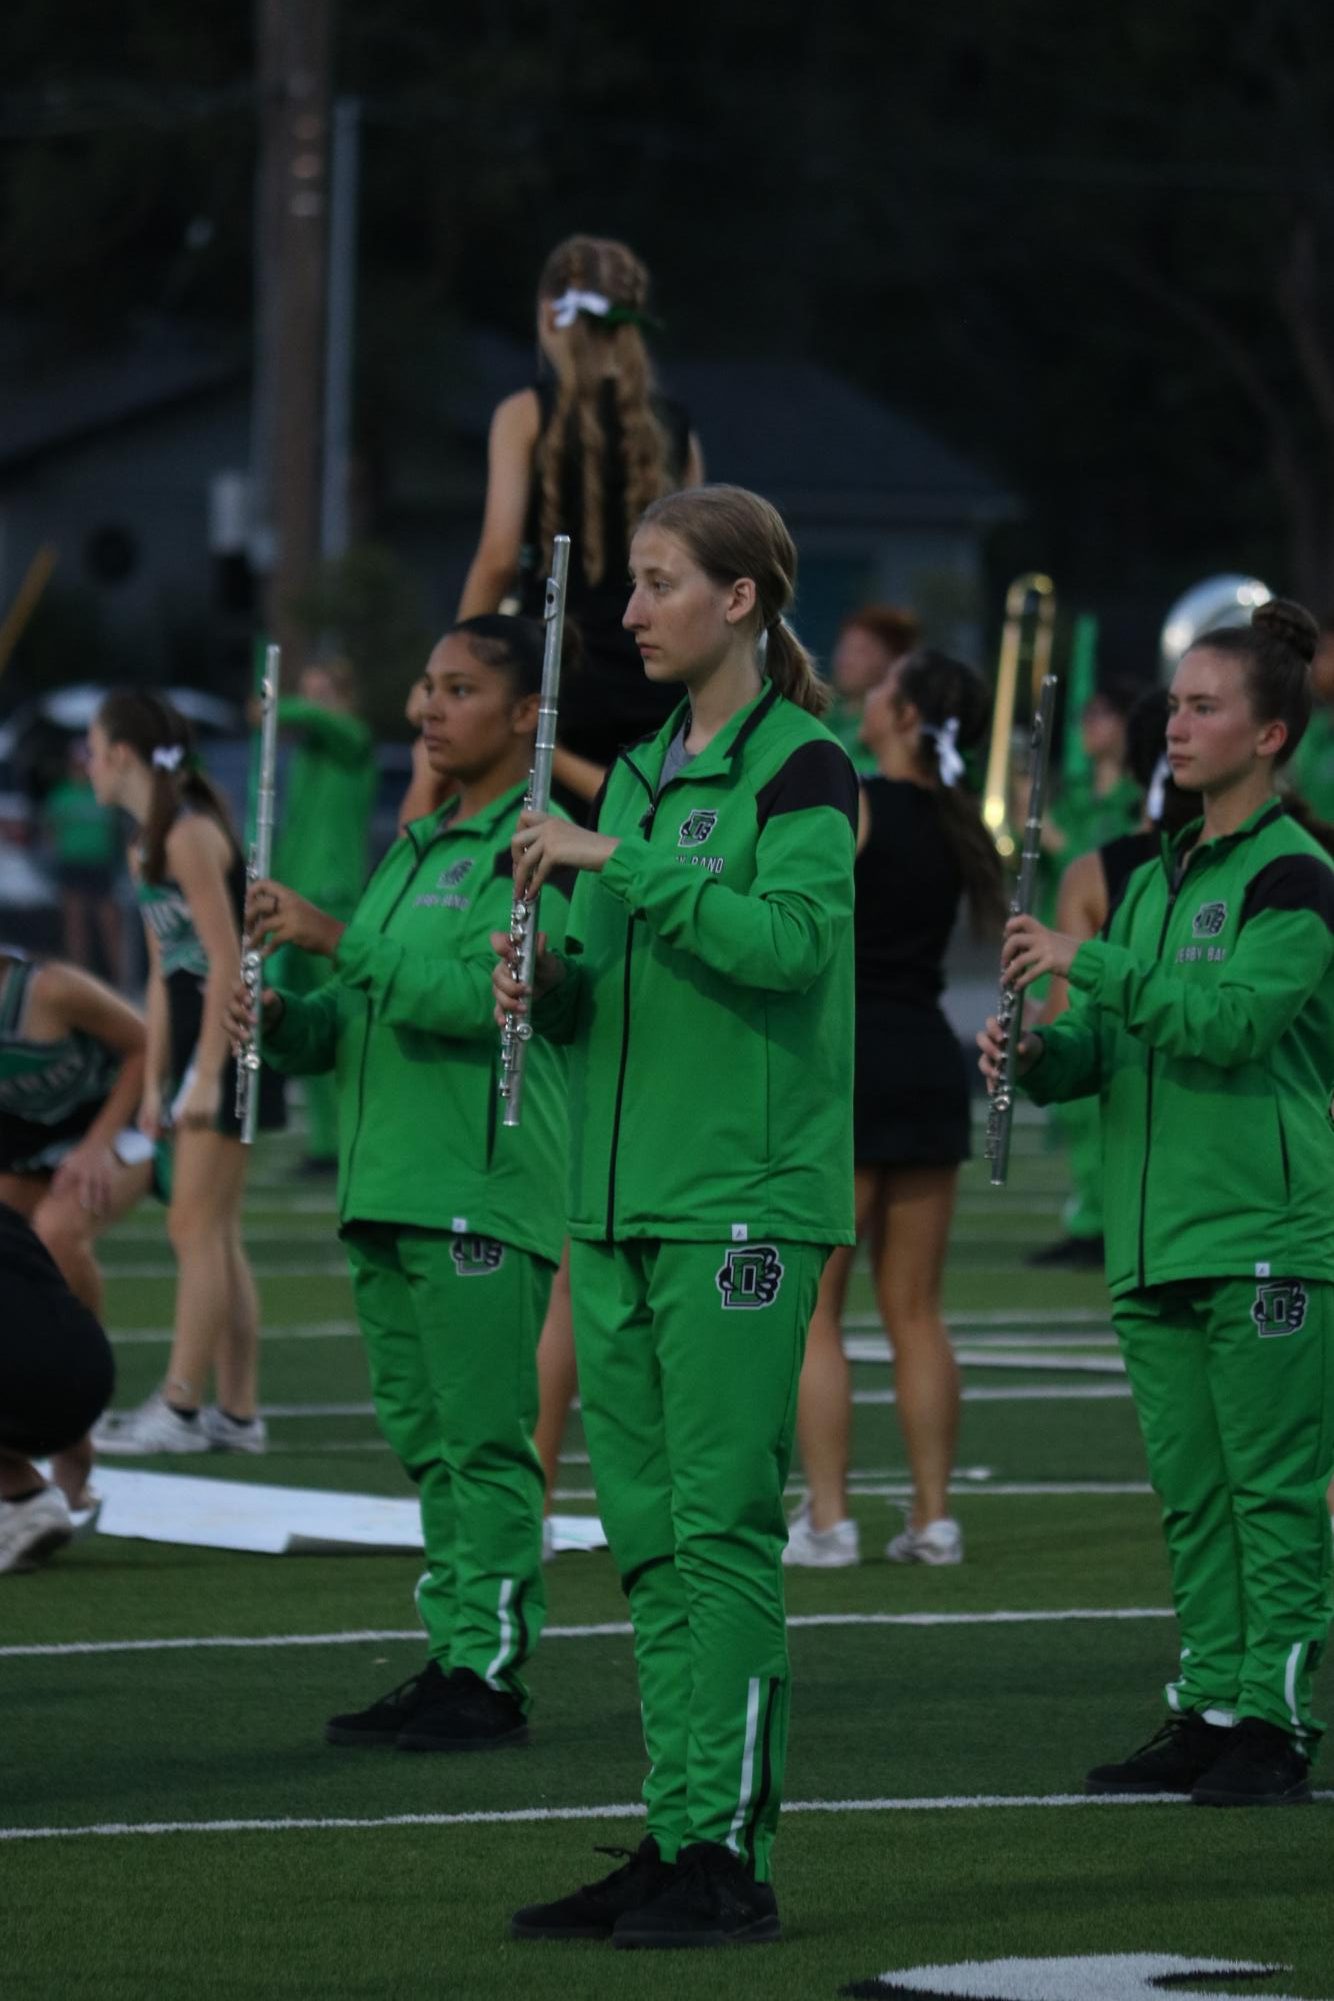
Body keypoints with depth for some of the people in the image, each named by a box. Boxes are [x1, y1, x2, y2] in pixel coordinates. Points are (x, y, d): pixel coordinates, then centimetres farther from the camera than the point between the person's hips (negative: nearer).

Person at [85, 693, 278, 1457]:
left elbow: (226, 961, -18)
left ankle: (180, 1409, -6)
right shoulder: (147, 848, 15)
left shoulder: (190, 836, -14)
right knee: (217, 1237, 9)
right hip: (197, 1040, 10)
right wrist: (155, 1083, 16)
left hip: (228, 1042, -10)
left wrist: (207, 1074, -21)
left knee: (197, 1230, -8)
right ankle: (238, 1411, 12)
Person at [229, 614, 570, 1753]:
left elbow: (485, 992, -22)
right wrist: (283, 1021, 4)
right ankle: (450, 1656, 15)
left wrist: (337, 939, -20)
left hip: (485, 1191, -9)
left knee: (483, 1438, -8)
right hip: (388, 1187, 9)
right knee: (425, 1441, 10)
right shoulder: (416, 849, 21)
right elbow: (353, 1017, 25)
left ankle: (491, 1671, -7)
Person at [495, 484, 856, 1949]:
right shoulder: (640, 770, 17)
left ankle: (729, 1851, -7)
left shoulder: (798, 763, -5)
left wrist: (621, 859, -22)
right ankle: (671, 1841, 10)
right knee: (649, 1535, 7)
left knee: (721, 1524, -9)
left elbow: (793, 939, -21)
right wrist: (544, 985, -2)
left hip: (743, 1192, -8)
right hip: (622, 1192, 8)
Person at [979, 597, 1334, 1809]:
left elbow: (1235, 1020, -21)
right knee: (1192, 1492, 9)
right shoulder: (1158, 880, 16)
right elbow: (1106, 1043, 16)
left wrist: (1086, 965, -22)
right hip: (1159, 1240, 8)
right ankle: (1209, 1709, 14)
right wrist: (1038, 1055, -5)